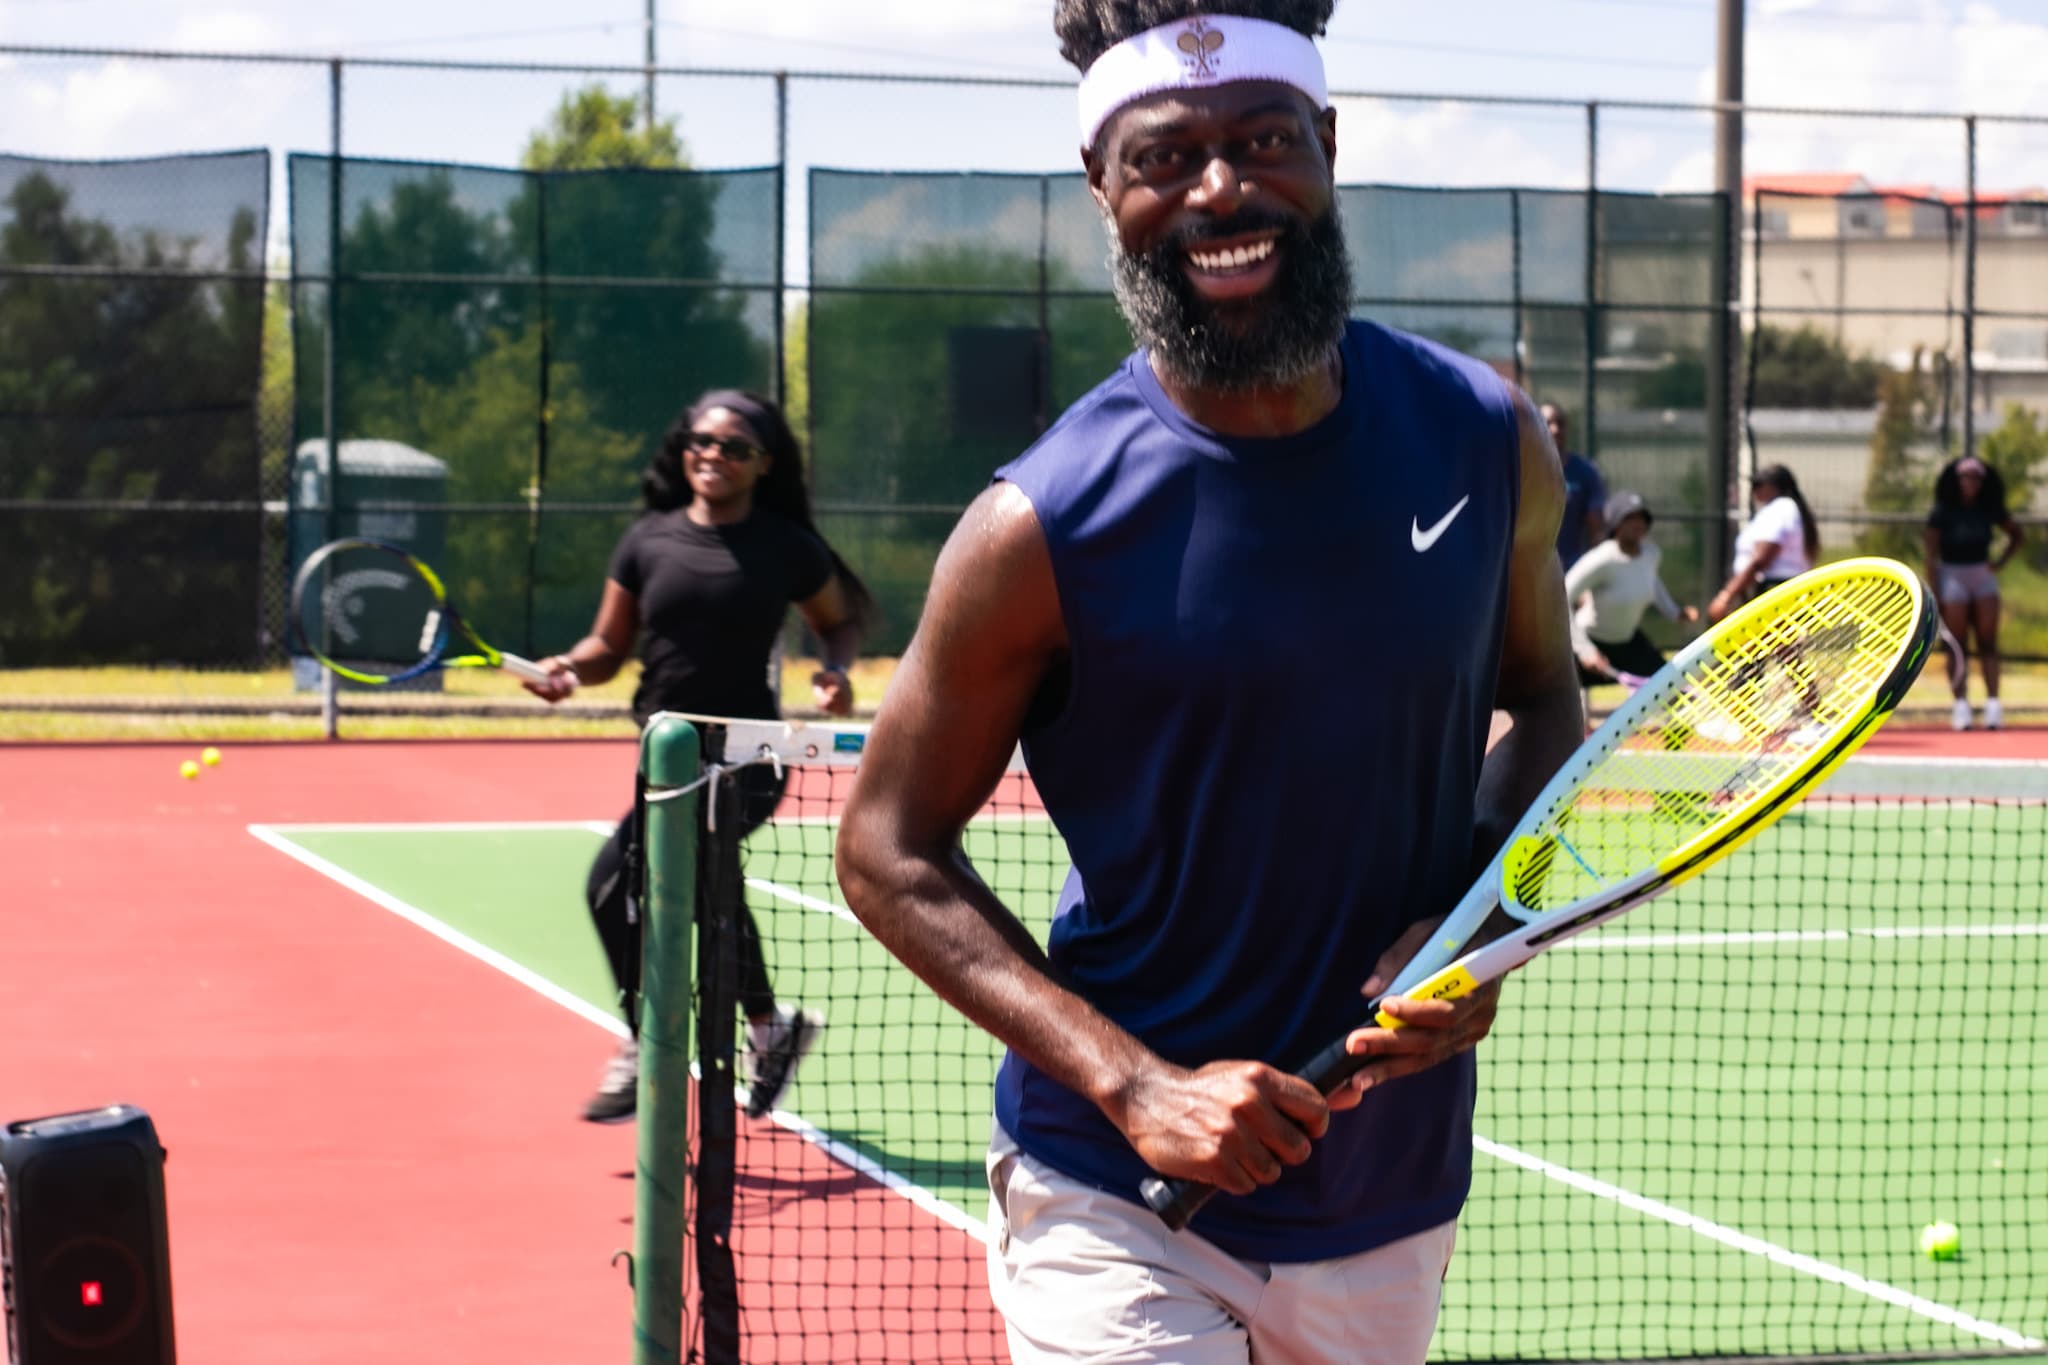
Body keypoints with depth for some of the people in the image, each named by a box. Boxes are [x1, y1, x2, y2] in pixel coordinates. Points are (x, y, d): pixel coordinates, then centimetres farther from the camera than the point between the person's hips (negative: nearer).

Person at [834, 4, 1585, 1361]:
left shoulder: (1490, 440, -3)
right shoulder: (1042, 530, -14)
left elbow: (1545, 703, 12)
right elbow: (890, 855, -7)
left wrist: (1480, 923, -8)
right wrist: (1136, 1085, -18)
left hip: (1394, 1199, 4)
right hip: (1119, 1208, -4)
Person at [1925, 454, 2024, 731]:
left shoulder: (1990, 511, 2)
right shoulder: (1942, 514, -7)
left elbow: (2017, 534, 17)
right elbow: (1931, 557, -7)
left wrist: (2000, 562, 2)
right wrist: (1935, 596, -13)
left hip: (1983, 576, 3)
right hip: (1953, 576, -3)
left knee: (1988, 644, -1)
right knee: (1959, 648, -3)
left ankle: (1993, 704, -3)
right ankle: (1961, 704, -2)